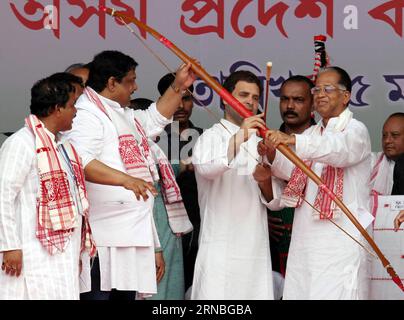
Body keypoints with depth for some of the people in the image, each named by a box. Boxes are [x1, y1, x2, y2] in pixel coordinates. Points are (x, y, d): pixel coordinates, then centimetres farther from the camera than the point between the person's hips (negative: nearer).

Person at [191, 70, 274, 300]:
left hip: (257, 248, 5)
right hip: (220, 245, -5)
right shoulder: (212, 137, 3)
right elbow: (205, 168, -21)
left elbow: (274, 201, 16)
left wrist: (265, 181, -5)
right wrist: (239, 137, -30)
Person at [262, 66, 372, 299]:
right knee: (299, 292, 2)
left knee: (336, 293, -12)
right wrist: (272, 155, -15)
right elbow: (294, 171, 6)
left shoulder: (355, 131, -2)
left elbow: (339, 148, -26)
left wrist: (292, 140, -40)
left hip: (341, 236, -6)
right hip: (305, 237, 6)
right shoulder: (311, 135, 21)